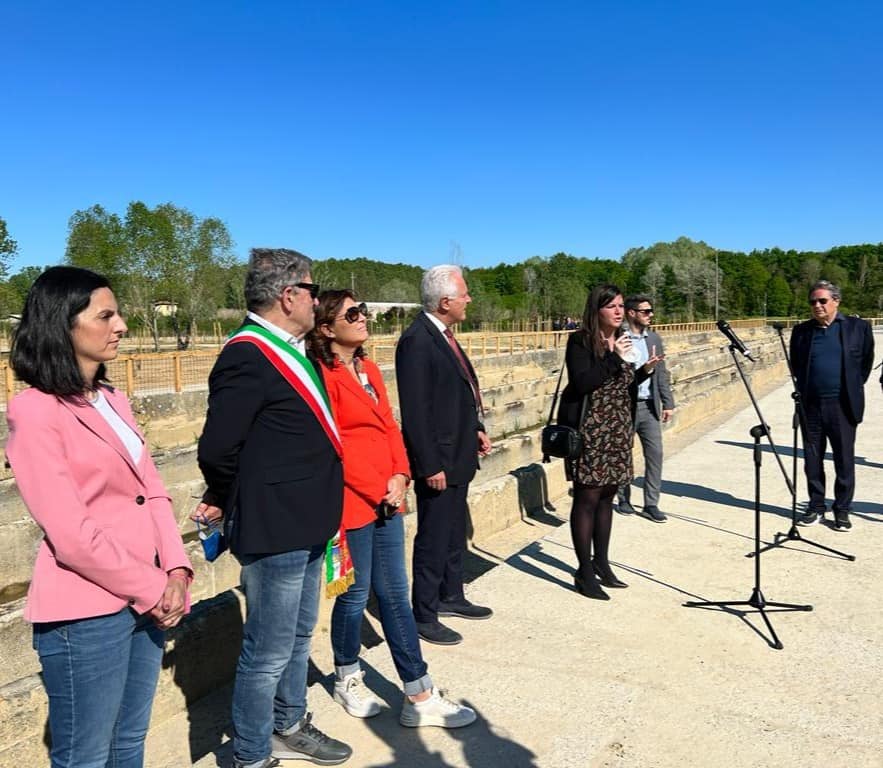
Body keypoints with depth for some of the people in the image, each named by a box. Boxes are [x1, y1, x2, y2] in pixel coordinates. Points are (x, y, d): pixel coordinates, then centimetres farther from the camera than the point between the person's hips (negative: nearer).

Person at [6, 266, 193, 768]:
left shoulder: (115, 401, 9)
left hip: (145, 602, 7)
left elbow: (154, 493, 8)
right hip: (85, 615, -7)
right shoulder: (35, 411, -15)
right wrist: (153, 591, -12)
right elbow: (73, 536, -19)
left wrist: (176, 572, -6)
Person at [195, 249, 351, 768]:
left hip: (306, 526, 9)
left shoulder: (290, 348, 9)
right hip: (274, 530, -9)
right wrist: (229, 505, -4)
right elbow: (218, 449, -22)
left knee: (298, 637, 24)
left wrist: (317, 509, 8)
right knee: (269, 653, 6)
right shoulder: (248, 355, -20)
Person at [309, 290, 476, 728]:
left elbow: (389, 427, 11)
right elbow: (332, 447, -16)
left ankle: (420, 697, 18)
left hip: (387, 500, 8)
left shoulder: (370, 370, 13)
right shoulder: (324, 377, -13)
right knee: (355, 595, 8)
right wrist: (377, 490, -12)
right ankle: (347, 679, 33)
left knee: (395, 596, 11)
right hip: (352, 502, -7)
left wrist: (400, 476, -4)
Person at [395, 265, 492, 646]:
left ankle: (450, 597, 39)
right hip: (437, 461, -10)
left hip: (458, 456, 10)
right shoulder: (417, 340, -20)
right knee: (433, 540, 3)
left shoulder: (443, 334, 8)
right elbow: (414, 410, -22)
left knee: (454, 533, 22)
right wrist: (431, 466, -21)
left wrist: (475, 429, 11)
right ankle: (424, 617, 19)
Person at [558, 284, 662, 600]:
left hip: (618, 430, 7)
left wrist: (645, 370, 2)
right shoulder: (580, 341, -8)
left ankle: (601, 563, 23)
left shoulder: (622, 339, 13)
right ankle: (585, 572, 4)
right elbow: (580, 383, -20)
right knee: (588, 497, -4)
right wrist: (612, 357, -19)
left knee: (607, 495, 12)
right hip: (590, 430, -7)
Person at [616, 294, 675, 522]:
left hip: (650, 406, 5)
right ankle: (624, 499, 24)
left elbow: (662, 373, 11)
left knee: (655, 454, 1)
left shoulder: (654, 338, 9)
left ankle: (651, 504, 9)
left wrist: (668, 403, 8)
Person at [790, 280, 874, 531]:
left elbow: (867, 361, 11)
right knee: (812, 460, 8)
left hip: (843, 406, -2)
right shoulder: (801, 331, 6)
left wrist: (852, 388, 9)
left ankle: (842, 509, 16)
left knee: (844, 460, 4)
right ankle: (816, 506, 20)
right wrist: (803, 391, 11)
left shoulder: (858, 327, 1)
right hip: (811, 406, 2)